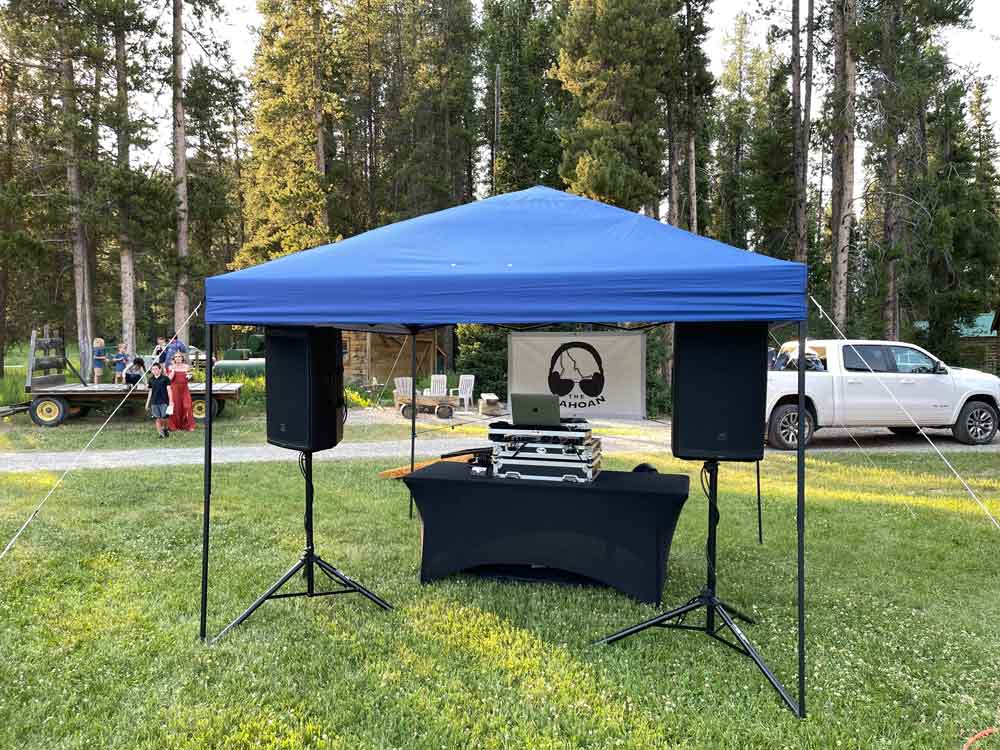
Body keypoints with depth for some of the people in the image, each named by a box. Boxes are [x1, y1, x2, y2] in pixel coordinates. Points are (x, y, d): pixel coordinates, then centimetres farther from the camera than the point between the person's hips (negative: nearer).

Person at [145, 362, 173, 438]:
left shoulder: (165, 378, -1)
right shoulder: (151, 380, 10)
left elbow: (169, 390, -2)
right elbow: (150, 391, 17)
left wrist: (171, 401, -9)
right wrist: (147, 403, 17)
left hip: (164, 401, -3)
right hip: (154, 402, 3)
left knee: (163, 418, -6)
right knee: (157, 418, 0)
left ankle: (164, 428, 21)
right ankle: (160, 433, 6)